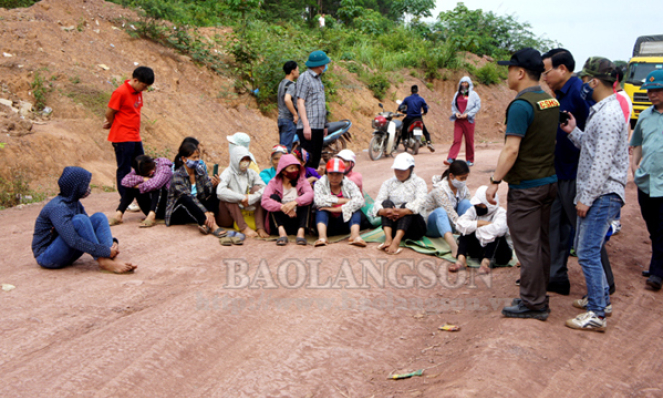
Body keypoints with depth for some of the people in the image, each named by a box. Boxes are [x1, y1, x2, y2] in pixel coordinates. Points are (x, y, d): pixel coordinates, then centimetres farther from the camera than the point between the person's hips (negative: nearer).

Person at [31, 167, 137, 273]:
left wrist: (112, 241, -8)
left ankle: (114, 260, -26)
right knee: (79, 220, -30)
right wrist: (106, 252, -32)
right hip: (46, 256, -8)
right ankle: (104, 261, -28)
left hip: (68, 254, 8)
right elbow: (74, 241, -33)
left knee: (99, 217, -8)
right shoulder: (57, 207, -23)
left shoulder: (75, 203, 4)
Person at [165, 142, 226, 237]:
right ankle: (212, 226, -51)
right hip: (177, 214, -6)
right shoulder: (177, 176, -17)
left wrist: (214, 184, -33)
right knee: (185, 199, -36)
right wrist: (206, 213, -41)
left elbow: (209, 190, -8)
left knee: (214, 198, -14)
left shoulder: (200, 172, 3)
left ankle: (206, 224, -39)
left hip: (195, 211, 6)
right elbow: (189, 197, -29)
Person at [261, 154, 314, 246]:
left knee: (304, 198, -17)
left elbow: (310, 194, -19)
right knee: (274, 197, -17)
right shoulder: (274, 183, 1)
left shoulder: (302, 181, 5)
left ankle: (301, 232, -33)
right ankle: (282, 232, -35)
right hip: (280, 222, -1)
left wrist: (295, 202, -37)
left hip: (298, 222, 1)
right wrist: (282, 207, -34)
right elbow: (264, 201, -18)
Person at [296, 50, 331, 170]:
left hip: (318, 127, 9)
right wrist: (306, 125, -21)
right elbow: (300, 102, -14)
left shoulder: (318, 78, 20)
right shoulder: (305, 77, -7)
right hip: (308, 128, -9)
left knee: (316, 161, 10)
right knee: (307, 161, -10)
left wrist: (324, 125, 20)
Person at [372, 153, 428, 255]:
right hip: (392, 225, 2)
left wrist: (403, 211, -36)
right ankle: (388, 239, -41)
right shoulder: (388, 183, 14)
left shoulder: (419, 182, 6)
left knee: (405, 205, -28)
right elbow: (378, 202, -4)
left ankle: (396, 241, -49)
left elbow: (420, 202, -16)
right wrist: (383, 211, -30)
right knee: (387, 203, -20)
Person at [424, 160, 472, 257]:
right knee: (440, 211, -39)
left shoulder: (463, 188, -4)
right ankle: (455, 248, -62)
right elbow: (451, 214, -34)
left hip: (449, 224, 6)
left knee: (466, 203, -16)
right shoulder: (440, 189, -25)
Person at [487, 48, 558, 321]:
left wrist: (494, 181, -16)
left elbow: (511, 149, -22)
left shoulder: (521, 105, -18)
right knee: (541, 243, 15)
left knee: (527, 246, -1)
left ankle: (533, 304, 6)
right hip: (549, 181, 9)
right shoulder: (551, 102, 9)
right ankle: (538, 296, 25)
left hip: (526, 187, -9)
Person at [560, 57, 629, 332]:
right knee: (584, 247, 18)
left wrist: (586, 198, -19)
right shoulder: (600, 111, 15)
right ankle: (601, 299, 30)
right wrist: (573, 132, 4)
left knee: (588, 252, -8)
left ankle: (597, 315, 0)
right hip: (595, 194, 10)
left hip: (603, 195, -10)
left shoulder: (609, 114, -18)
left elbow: (602, 162, -22)